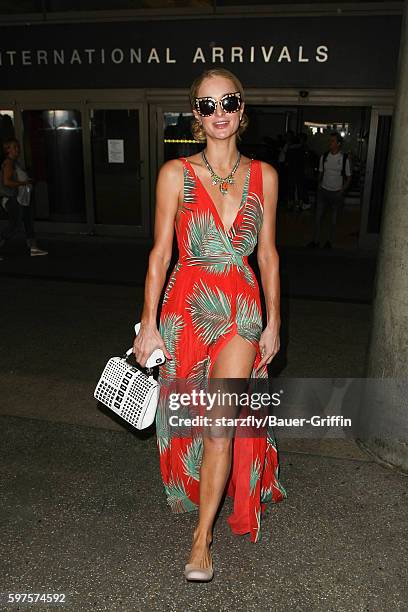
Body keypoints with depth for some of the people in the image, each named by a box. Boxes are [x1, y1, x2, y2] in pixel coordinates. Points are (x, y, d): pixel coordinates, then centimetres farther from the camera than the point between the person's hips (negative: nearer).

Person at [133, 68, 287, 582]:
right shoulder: (175, 173, -3)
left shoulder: (263, 176, 2)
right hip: (187, 307, 0)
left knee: (222, 426, -5)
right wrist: (148, 324, -4)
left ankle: (202, 538, 15)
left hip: (241, 311, 0)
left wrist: (273, 321, 6)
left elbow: (268, 254, 7)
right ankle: (201, 489, 46)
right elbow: (160, 252, -2)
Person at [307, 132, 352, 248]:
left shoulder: (344, 158, -9)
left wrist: (342, 191, -9)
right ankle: (316, 240, 15)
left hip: (337, 193, -2)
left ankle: (330, 241, 23)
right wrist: (319, 185, 1)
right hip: (323, 190, 3)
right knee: (317, 216, 3)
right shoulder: (324, 156, -1)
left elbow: (348, 177, -2)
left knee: (334, 219, 9)